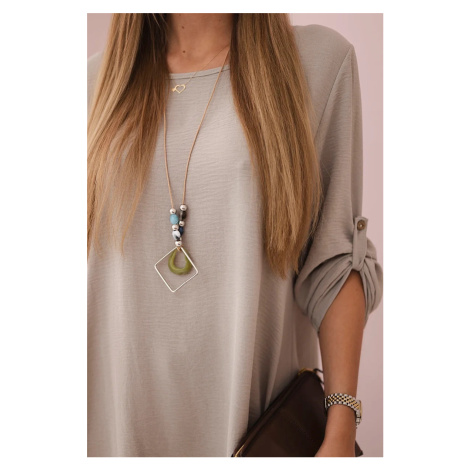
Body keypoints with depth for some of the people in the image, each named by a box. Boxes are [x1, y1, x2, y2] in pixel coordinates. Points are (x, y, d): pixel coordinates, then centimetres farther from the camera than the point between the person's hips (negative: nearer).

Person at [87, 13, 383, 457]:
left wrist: (341, 431, -10)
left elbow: (338, 259, -6)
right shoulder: (99, 77, 5)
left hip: (252, 399, -1)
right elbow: (92, 257, 8)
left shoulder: (323, 59, -2)